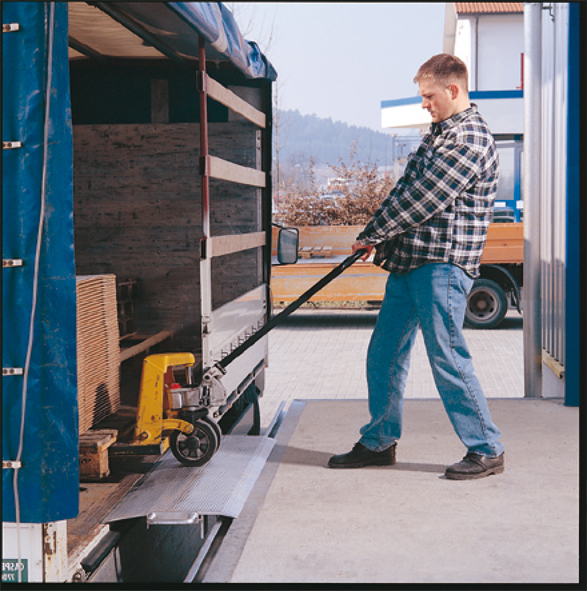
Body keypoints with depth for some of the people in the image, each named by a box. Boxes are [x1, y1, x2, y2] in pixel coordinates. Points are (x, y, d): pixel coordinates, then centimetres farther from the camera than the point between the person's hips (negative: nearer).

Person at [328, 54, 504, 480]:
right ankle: (379, 442, 22)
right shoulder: (440, 133, 19)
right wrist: (382, 239, 8)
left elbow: (421, 200, -16)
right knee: (384, 352, 11)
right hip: (409, 261, 10)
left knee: (446, 356, -7)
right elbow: (408, 190, 20)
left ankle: (487, 449, 5)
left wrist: (372, 234, -7)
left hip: (442, 264, -10)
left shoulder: (471, 140, -13)